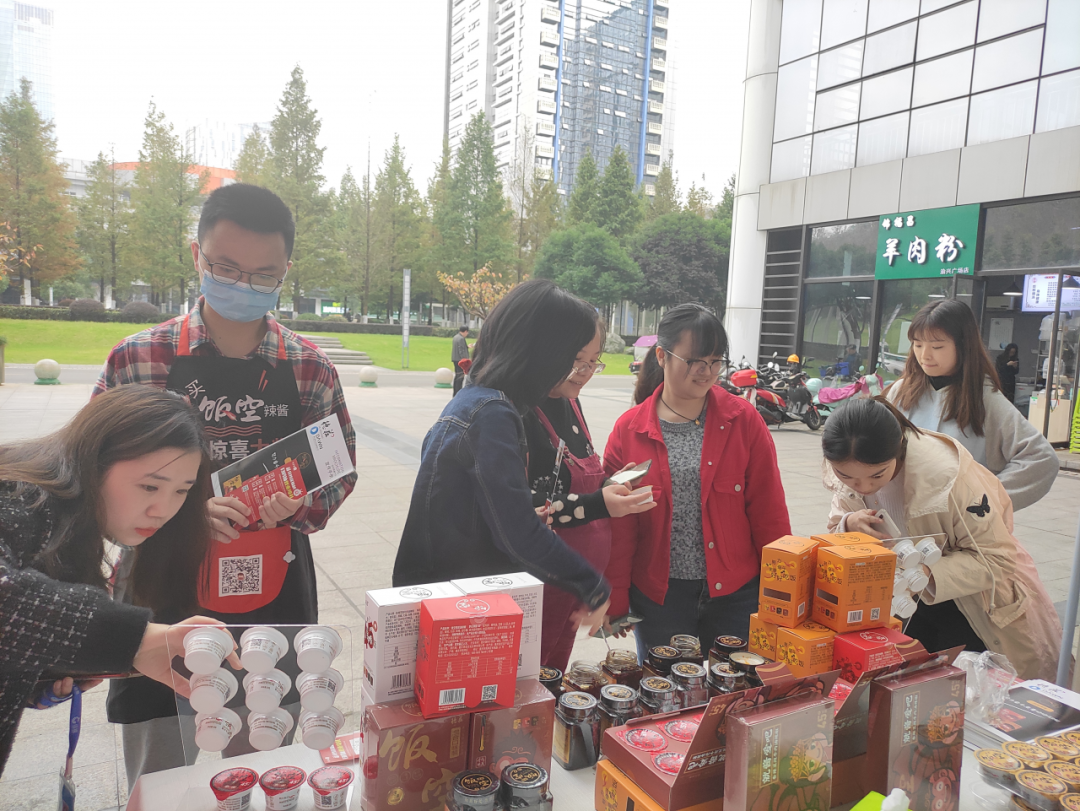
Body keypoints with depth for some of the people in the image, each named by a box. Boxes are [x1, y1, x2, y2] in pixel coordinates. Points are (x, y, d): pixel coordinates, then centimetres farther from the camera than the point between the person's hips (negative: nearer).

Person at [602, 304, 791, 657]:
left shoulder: (743, 421, -3)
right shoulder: (629, 430, -4)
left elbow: (768, 510, -1)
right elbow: (619, 526, -1)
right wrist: (615, 601, -1)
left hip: (735, 592, 0)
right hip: (657, 597, 0)